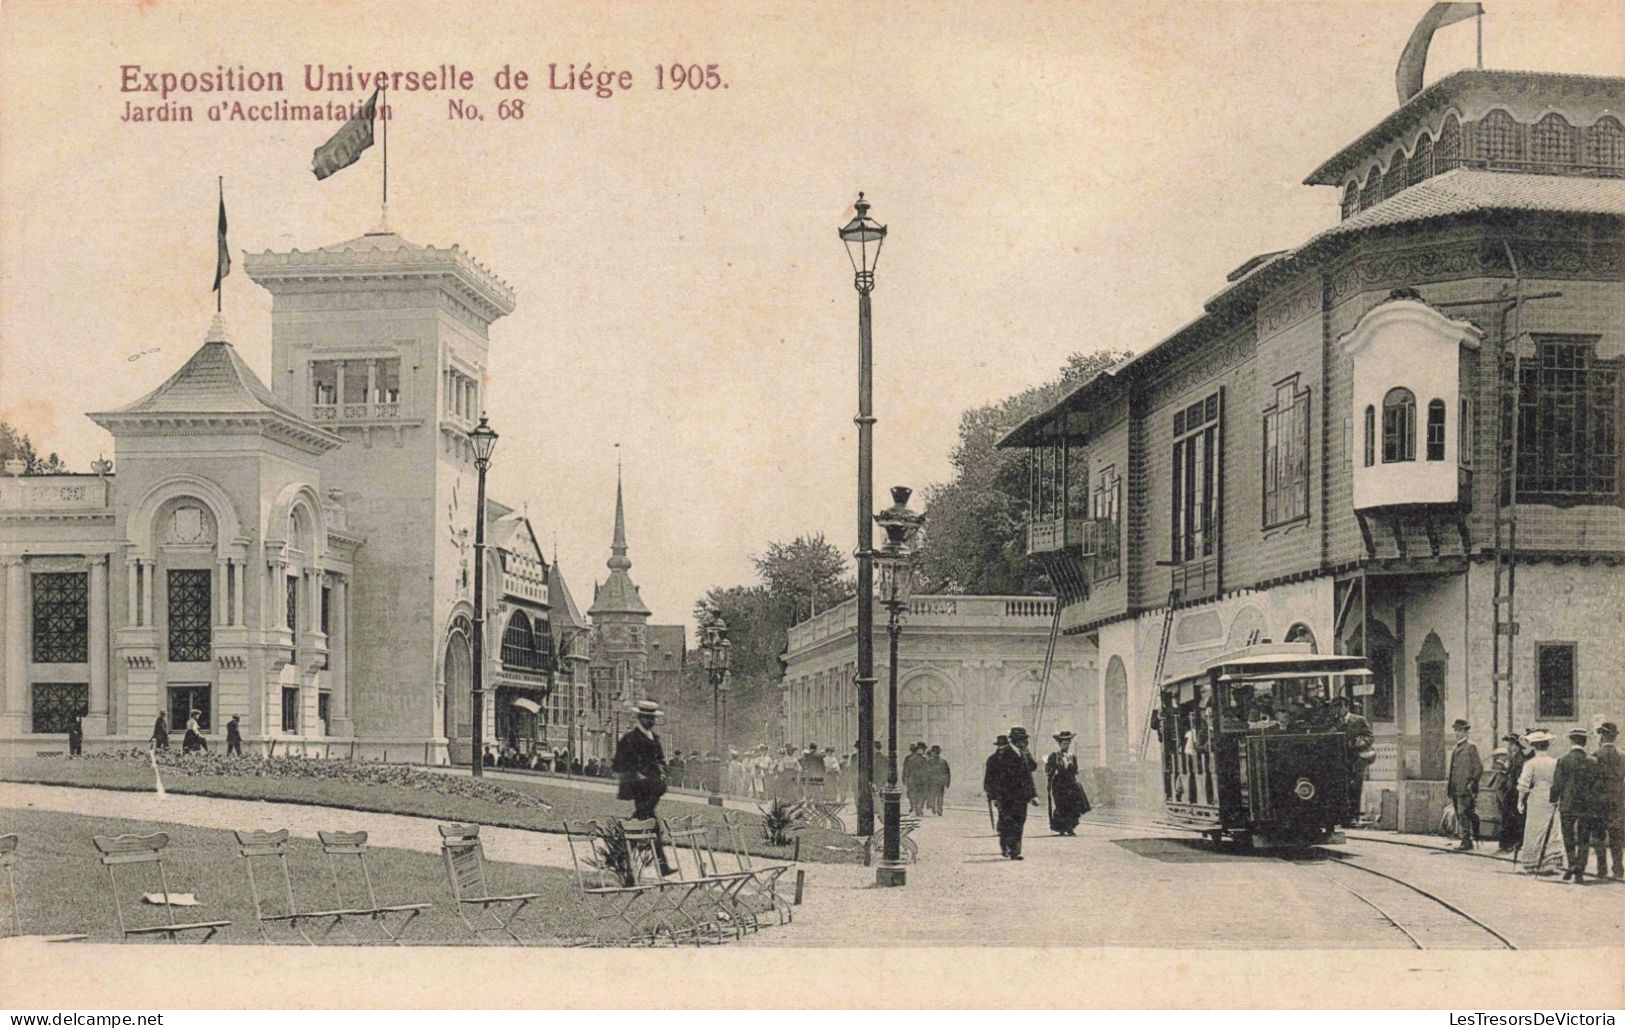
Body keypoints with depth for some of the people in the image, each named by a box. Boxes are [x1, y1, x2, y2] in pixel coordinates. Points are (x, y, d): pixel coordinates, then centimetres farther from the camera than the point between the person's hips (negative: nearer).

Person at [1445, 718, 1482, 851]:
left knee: (1463, 814, -14)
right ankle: (1466, 841, 11)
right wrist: (1448, 785, 17)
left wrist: (1472, 782, -14)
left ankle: (1466, 841, -13)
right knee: (1460, 815, 8)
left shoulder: (1471, 747, -5)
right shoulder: (1456, 748, 20)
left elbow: (1479, 767, -8)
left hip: (1465, 788, -8)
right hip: (1455, 789, 8)